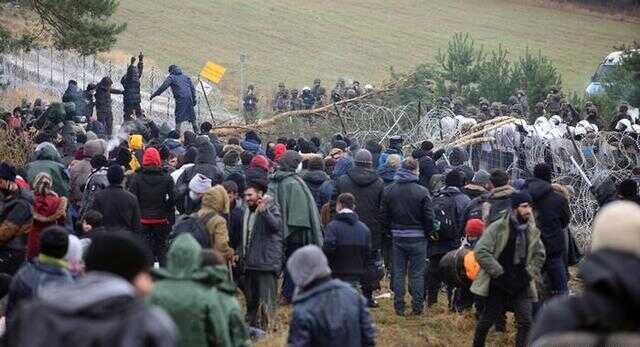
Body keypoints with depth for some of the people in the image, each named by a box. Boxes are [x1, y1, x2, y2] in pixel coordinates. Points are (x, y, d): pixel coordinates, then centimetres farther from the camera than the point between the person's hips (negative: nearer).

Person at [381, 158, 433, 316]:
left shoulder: (389, 191, -1)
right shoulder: (422, 192, -12)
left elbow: (383, 216, 3)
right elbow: (428, 218, -10)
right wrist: (427, 233, 6)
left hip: (397, 237, 3)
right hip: (417, 238, -3)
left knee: (398, 273, 9)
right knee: (417, 273, 5)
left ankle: (399, 307, 10)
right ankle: (417, 307, 8)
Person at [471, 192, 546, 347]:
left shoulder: (532, 230, 4)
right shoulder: (497, 228, -12)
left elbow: (539, 255, 17)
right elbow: (480, 251, -17)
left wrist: (528, 274, 2)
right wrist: (499, 274, -17)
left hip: (521, 285, 4)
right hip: (498, 285, -3)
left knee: (525, 322, -9)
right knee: (487, 320, 7)